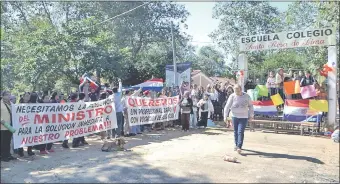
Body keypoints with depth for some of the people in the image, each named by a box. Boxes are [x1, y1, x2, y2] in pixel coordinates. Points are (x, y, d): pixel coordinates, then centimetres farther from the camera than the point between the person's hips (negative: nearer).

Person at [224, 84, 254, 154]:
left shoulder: (246, 96, -4)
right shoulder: (232, 96, -6)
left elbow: (250, 106, 7)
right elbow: (227, 106, -6)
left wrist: (251, 116, 5)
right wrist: (225, 117, -11)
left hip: (243, 117, -1)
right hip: (234, 116, 2)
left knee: (240, 132, -11)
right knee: (236, 132, 11)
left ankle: (239, 147, -11)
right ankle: (236, 145, 26)